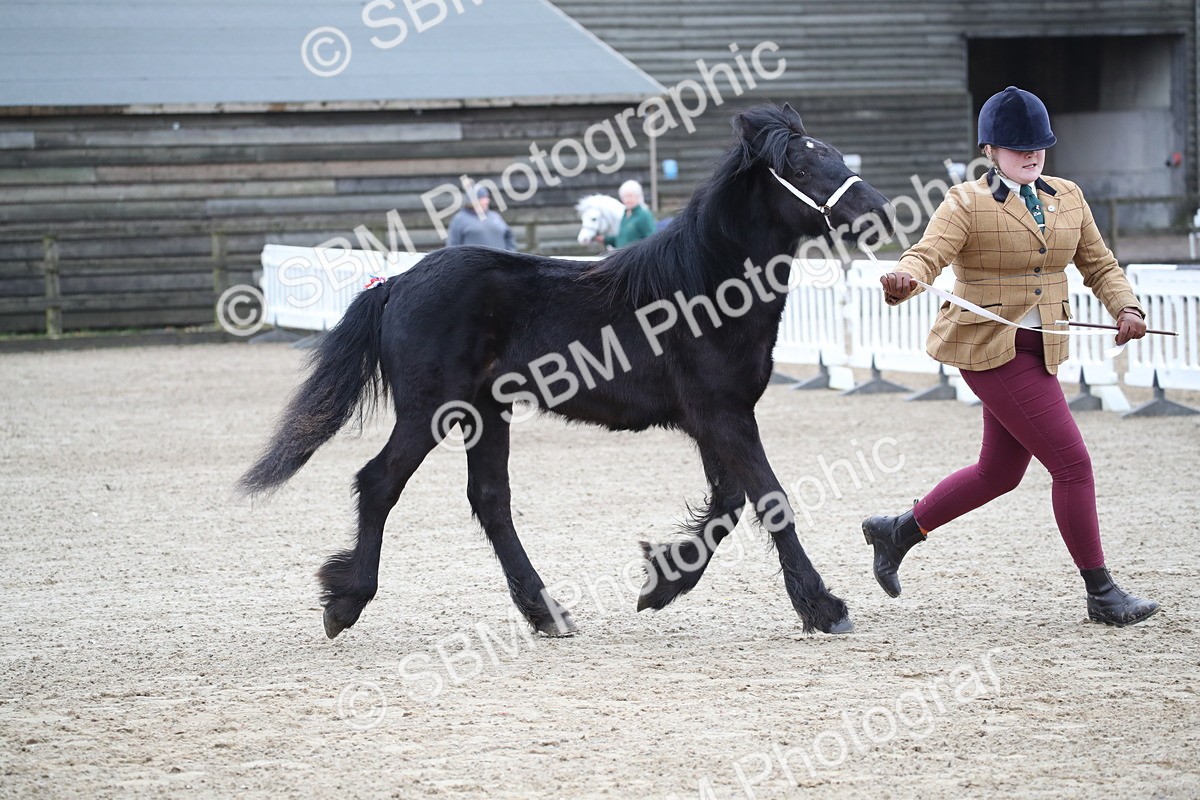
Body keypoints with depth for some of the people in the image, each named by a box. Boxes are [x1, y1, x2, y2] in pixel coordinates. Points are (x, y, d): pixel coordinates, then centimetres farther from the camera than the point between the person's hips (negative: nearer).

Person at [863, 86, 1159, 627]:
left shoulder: (1067, 198, 11)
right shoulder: (967, 204, -9)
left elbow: (1099, 265, 14)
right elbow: (927, 254, -21)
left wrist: (1126, 307, -5)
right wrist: (903, 280, -45)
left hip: (1039, 352, 8)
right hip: (991, 350, -8)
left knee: (999, 472, 17)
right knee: (1072, 464, -10)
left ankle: (897, 532, 35)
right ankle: (1101, 594, 0)